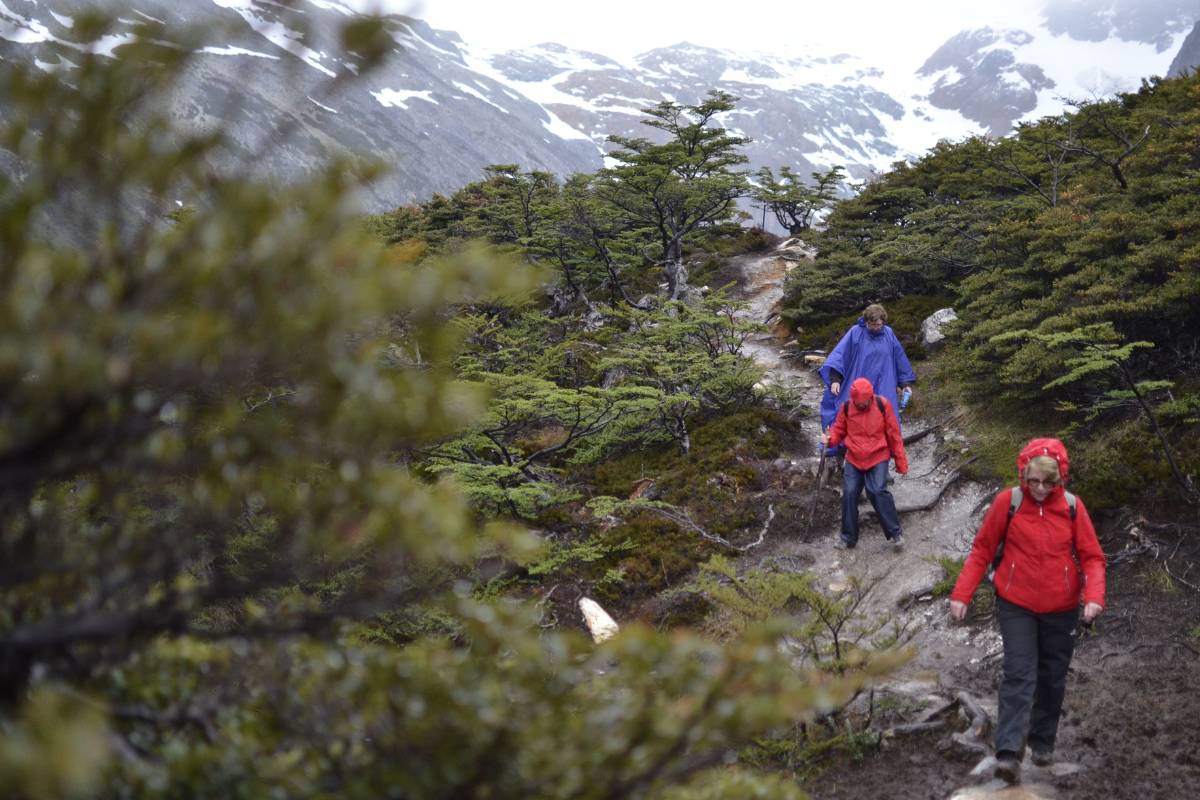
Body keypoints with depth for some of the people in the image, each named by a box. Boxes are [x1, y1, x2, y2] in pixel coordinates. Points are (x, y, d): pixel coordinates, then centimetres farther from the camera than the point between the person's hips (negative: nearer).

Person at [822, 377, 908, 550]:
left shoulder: (882, 405, -10)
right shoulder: (846, 407, -5)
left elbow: (894, 434, -4)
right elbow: (839, 430, 9)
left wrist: (901, 461, -1)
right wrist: (830, 439, -16)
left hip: (878, 458, -3)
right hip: (854, 459, 3)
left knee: (878, 492, -18)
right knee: (850, 494, -3)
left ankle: (895, 532, -5)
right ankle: (848, 537, 11)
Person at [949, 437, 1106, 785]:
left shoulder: (1072, 507, -6)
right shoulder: (1007, 502, -10)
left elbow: (1092, 557, -3)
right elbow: (982, 550, -5)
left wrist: (1094, 596, -21)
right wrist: (961, 594, -10)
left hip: (1061, 610, 2)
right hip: (1016, 606, -2)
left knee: (1052, 678, 13)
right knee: (1019, 675, -11)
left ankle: (1043, 742, 31)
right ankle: (1009, 753, -15)